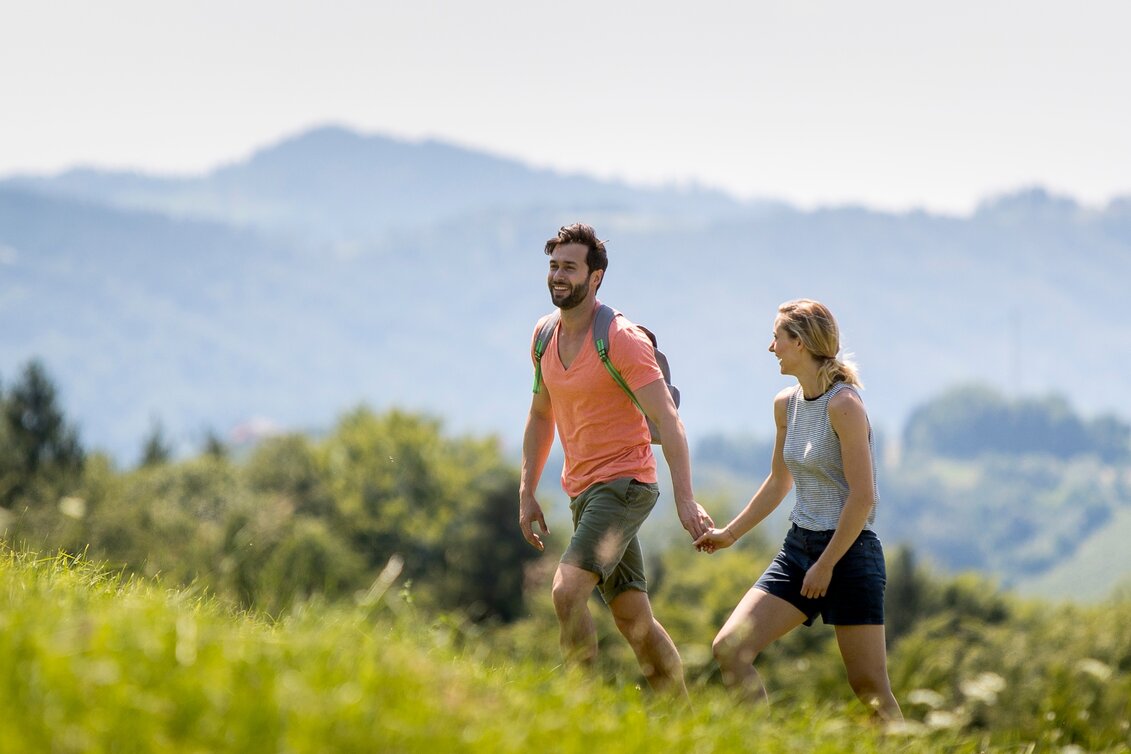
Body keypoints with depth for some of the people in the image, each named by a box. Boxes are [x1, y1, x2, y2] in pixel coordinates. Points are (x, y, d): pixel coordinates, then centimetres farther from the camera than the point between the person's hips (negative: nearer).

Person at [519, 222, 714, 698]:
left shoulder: (621, 339, -14)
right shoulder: (545, 337, 8)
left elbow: (668, 420, -19)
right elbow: (541, 417, 21)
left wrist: (685, 500, -27)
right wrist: (527, 494, 15)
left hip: (624, 484, -7)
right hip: (581, 492, 7)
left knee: (567, 590, -24)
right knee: (633, 618, 10)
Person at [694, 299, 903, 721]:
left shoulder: (844, 405, -15)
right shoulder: (786, 404, 10)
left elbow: (863, 497, -18)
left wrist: (826, 564, -15)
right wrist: (731, 533, 26)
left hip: (849, 550, -8)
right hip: (799, 545, 8)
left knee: (870, 688, -6)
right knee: (729, 648, -5)